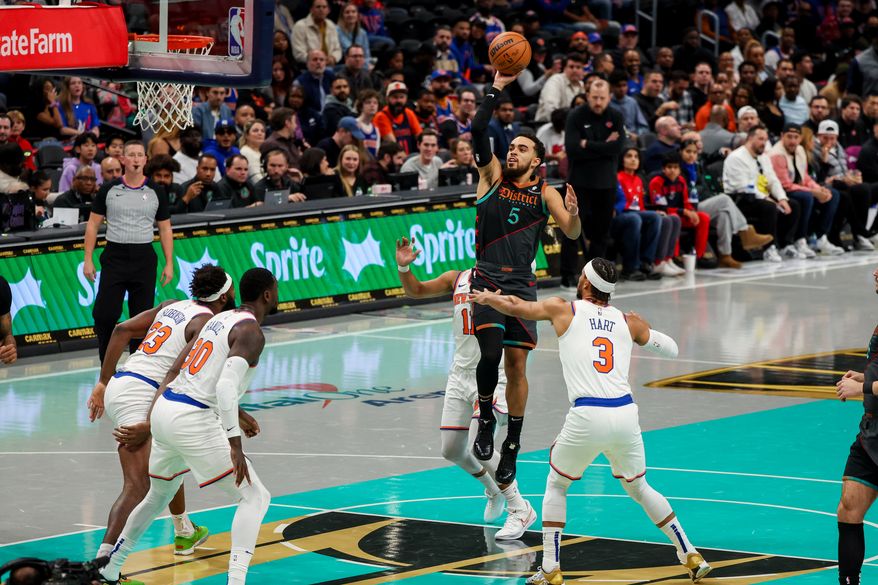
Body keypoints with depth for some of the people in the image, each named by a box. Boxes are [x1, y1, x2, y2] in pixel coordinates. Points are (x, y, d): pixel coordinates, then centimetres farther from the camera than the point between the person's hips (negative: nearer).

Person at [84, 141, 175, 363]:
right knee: (105, 315, -7)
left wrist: (169, 263, 4)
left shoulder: (156, 192, 5)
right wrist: (88, 259, 1)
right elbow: (93, 224, 7)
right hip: (114, 256, -1)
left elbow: (165, 229, 9)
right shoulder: (108, 190, 3)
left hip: (144, 258, 1)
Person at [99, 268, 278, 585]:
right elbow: (226, 385, -24)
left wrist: (152, 415, 24)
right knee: (254, 497, -5)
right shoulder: (251, 332, -10)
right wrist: (235, 445, -27)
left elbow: (174, 370, 19)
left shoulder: (220, 319, 17)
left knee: (159, 495, 30)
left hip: (163, 410, 9)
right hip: (193, 422, -9)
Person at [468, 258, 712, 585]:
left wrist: (488, 298, 43)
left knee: (556, 486, 19)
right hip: (626, 413, 3)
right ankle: (692, 557, 23)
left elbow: (514, 308, 22)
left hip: (587, 417, -3)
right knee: (638, 488, 24)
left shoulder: (564, 310, 10)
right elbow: (671, 350, 25)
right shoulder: (628, 321, 15)